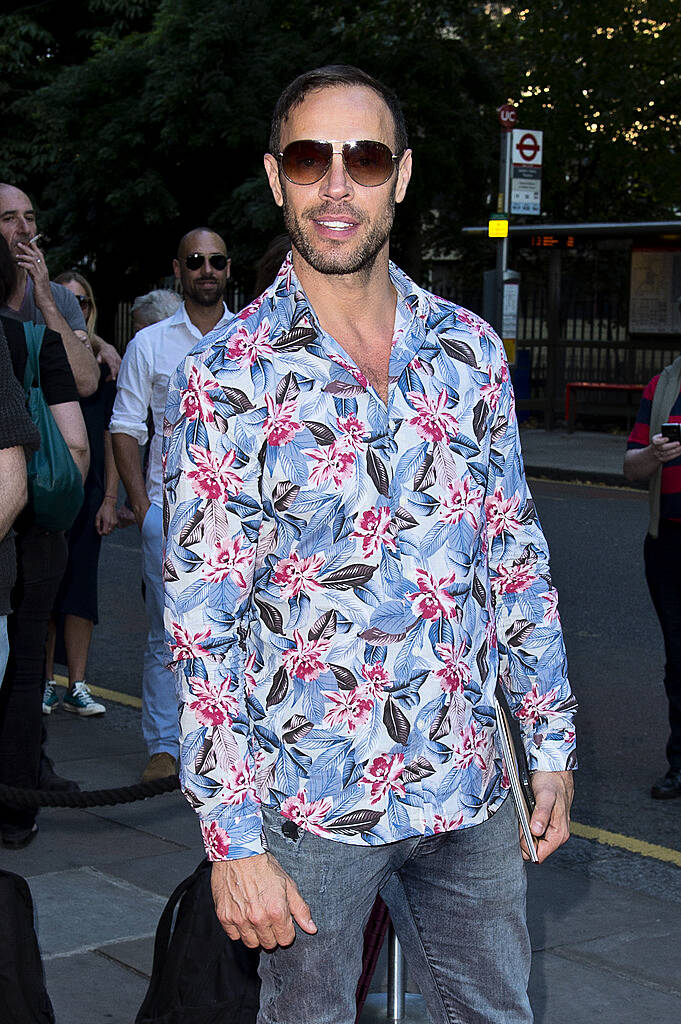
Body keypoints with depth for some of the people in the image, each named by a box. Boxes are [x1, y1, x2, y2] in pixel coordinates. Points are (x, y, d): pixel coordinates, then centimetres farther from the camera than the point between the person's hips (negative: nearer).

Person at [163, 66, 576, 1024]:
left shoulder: (471, 349, 2)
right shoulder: (226, 373, -10)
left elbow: (517, 558, 9)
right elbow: (202, 622, -11)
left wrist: (552, 746, 8)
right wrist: (233, 838, -14)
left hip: (471, 788, 4)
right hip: (310, 799, -3)